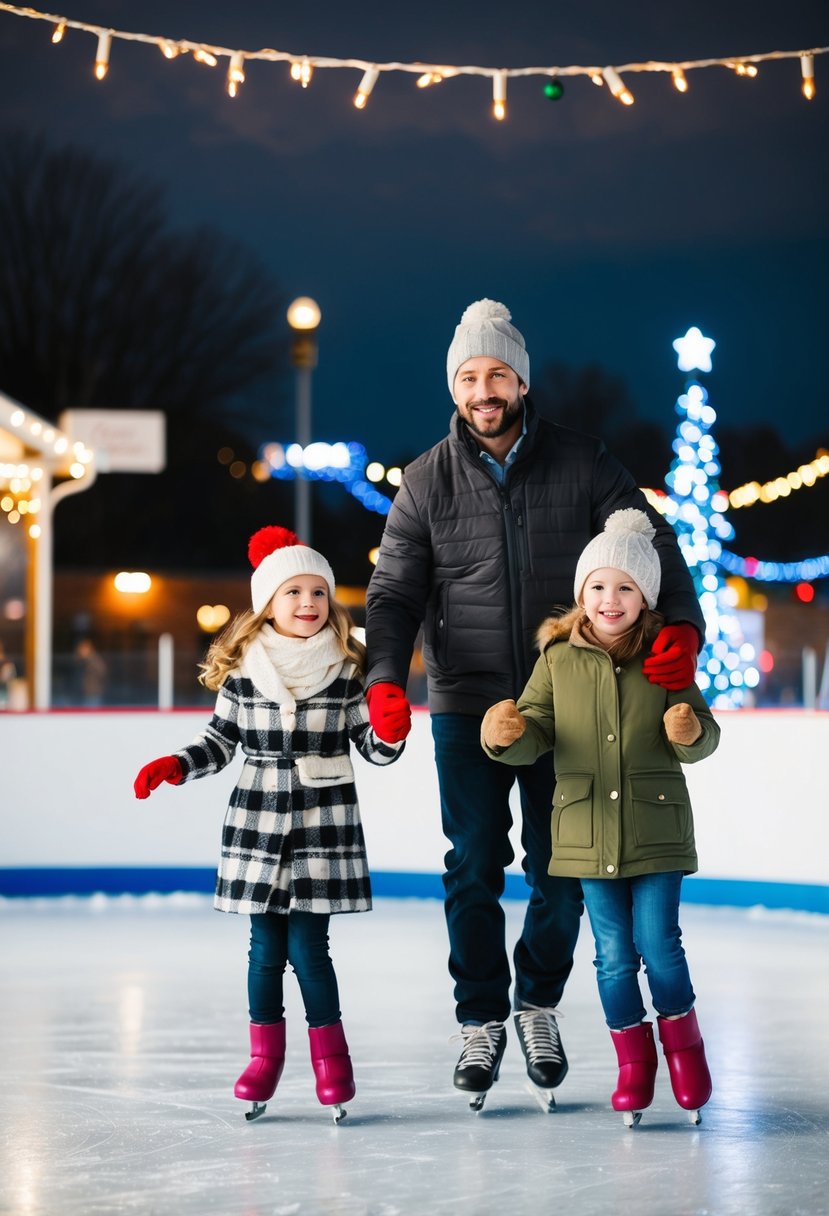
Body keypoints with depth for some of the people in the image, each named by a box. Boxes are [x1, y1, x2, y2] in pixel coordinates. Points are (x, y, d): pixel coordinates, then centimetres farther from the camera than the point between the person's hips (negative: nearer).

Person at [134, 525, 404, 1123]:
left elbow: (371, 746, 4)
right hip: (259, 820, 1)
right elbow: (221, 739, 10)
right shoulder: (243, 670, 1)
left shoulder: (347, 670, 1)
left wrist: (389, 734, -18)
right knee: (266, 946, 5)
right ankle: (265, 1054, 21)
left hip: (325, 824, -1)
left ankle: (330, 1054, 13)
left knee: (308, 945, -4)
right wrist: (176, 766, -4)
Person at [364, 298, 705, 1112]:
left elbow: (651, 544, -2)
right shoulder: (428, 481, 1)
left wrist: (680, 623, -20)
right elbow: (395, 591, -1)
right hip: (466, 707, 0)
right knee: (473, 870, 3)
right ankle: (481, 1020, 18)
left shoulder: (581, 464, 0)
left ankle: (538, 1004, 26)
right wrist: (385, 678, -17)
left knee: (560, 869, 6)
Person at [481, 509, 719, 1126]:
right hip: (588, 833, 2)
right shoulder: (558, 660, 1)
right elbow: (535, 735, -1)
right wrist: (507, 735, -22)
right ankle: (633, 1062, 21)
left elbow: (705, 737, 0)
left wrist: (690, 733, -22)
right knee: (614, 953, 7)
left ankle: (684, 1046, 19)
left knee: (658, 945, -4)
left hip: (656, 827, -1)